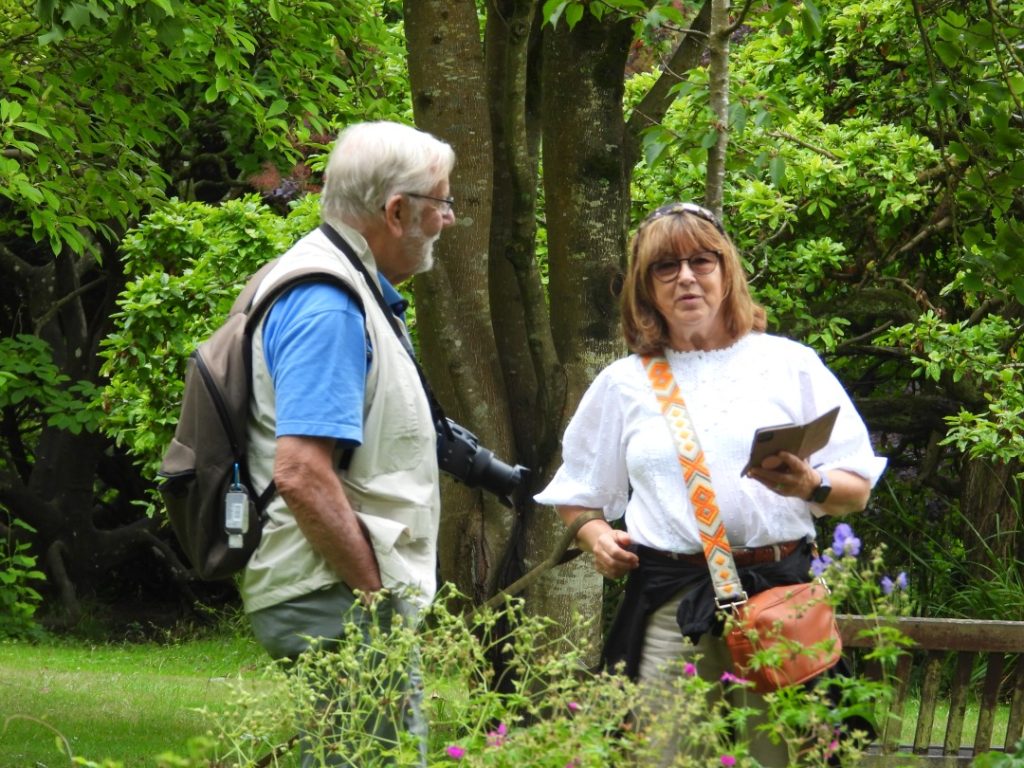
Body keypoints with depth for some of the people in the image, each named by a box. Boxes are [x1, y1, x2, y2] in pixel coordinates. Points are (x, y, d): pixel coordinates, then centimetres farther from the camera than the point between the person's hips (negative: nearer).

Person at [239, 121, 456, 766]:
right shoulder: (327, 308, -17)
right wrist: (376, 595, -20)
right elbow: (301, 474, -25)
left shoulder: (350, 290, 18)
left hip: (350, 594, 11)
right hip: (340, 605, -11)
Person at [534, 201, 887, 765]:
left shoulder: (789, 364, 10)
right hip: (671, 606, 1)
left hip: (777, 592, -1)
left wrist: (809, 486, -12)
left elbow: (857, 490, 9)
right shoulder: (624, 384, 16)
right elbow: (577, 497, 24)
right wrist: (593, 534, 3)